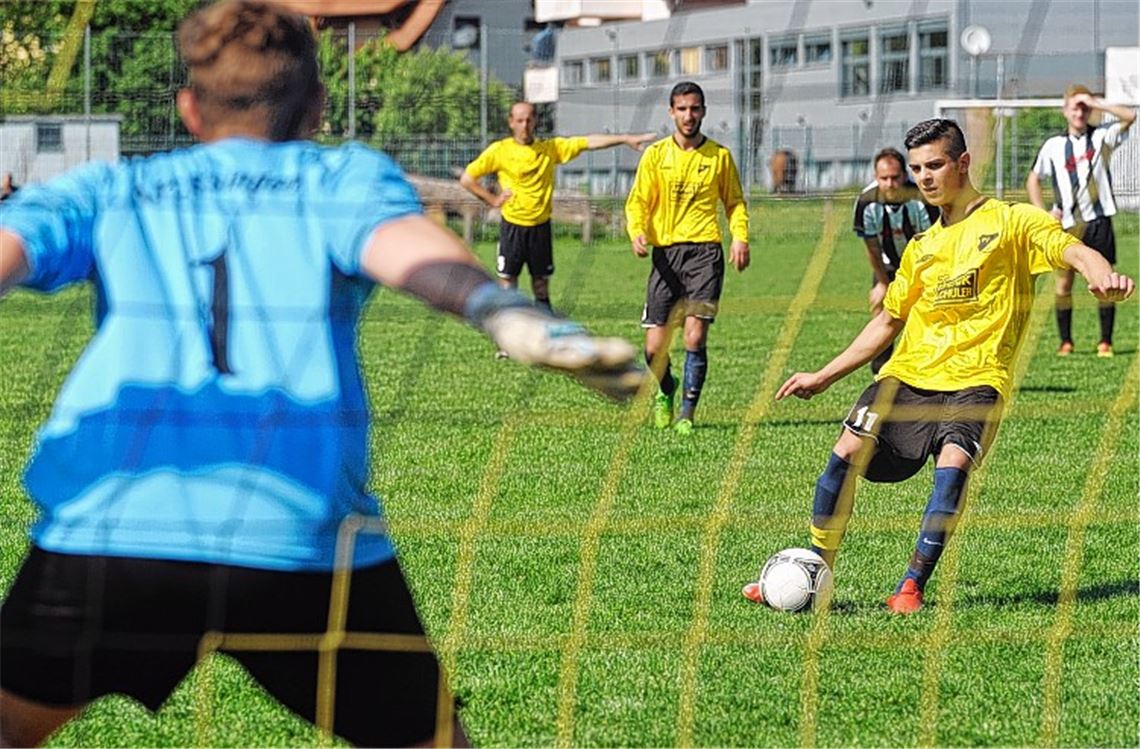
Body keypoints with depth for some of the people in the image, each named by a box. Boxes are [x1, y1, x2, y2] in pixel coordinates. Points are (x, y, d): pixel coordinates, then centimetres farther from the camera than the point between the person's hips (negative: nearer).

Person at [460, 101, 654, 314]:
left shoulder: (551, 148, 3)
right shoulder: (499, 151, -3)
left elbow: (588, 142, -1)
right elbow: (467, 178, 0)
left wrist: (625, 139, -8)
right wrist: (492, 199, -4)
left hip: (540, 226, 2)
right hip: (512, 226, -2)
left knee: (541, 282, 7)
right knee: (508, 280, 2)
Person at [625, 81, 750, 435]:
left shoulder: (719, 156, 9)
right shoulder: (656, 154, 8)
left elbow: (735, 202, 18)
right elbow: (638, 201, 6)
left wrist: (740, 237, 0)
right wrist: (637, 232, -14)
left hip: (705, 251, -1)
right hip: (665, 253, 1)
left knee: (695, 337, -14)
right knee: (655, 346, -2)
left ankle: (687, 412, -2)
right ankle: (664, 393, 29)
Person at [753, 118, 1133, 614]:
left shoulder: (1010, 222, 3)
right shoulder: (922, 247, 21)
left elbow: (1069, 249, -14)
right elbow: (887, 322, 28)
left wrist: (1100, 272, -39)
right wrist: (822, 378, 25)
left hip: (975, 378, -5)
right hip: (909, 373, 5)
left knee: (953, 462, -29)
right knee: (847, 451, -15)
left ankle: (912, 585, -19)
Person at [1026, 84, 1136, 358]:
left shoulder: (1101, 137, 4)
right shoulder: (1053, 146, 8)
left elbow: (1130, 117, -11)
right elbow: (1033, 179, 17)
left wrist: (1096, 103, -11)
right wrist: (1042, 212, 5)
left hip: (1098, 221, -1)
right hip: (1068, 224, 1)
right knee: (1064, 282, 1)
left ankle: (1105, 341, 2)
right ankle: (1065, 341, 10)